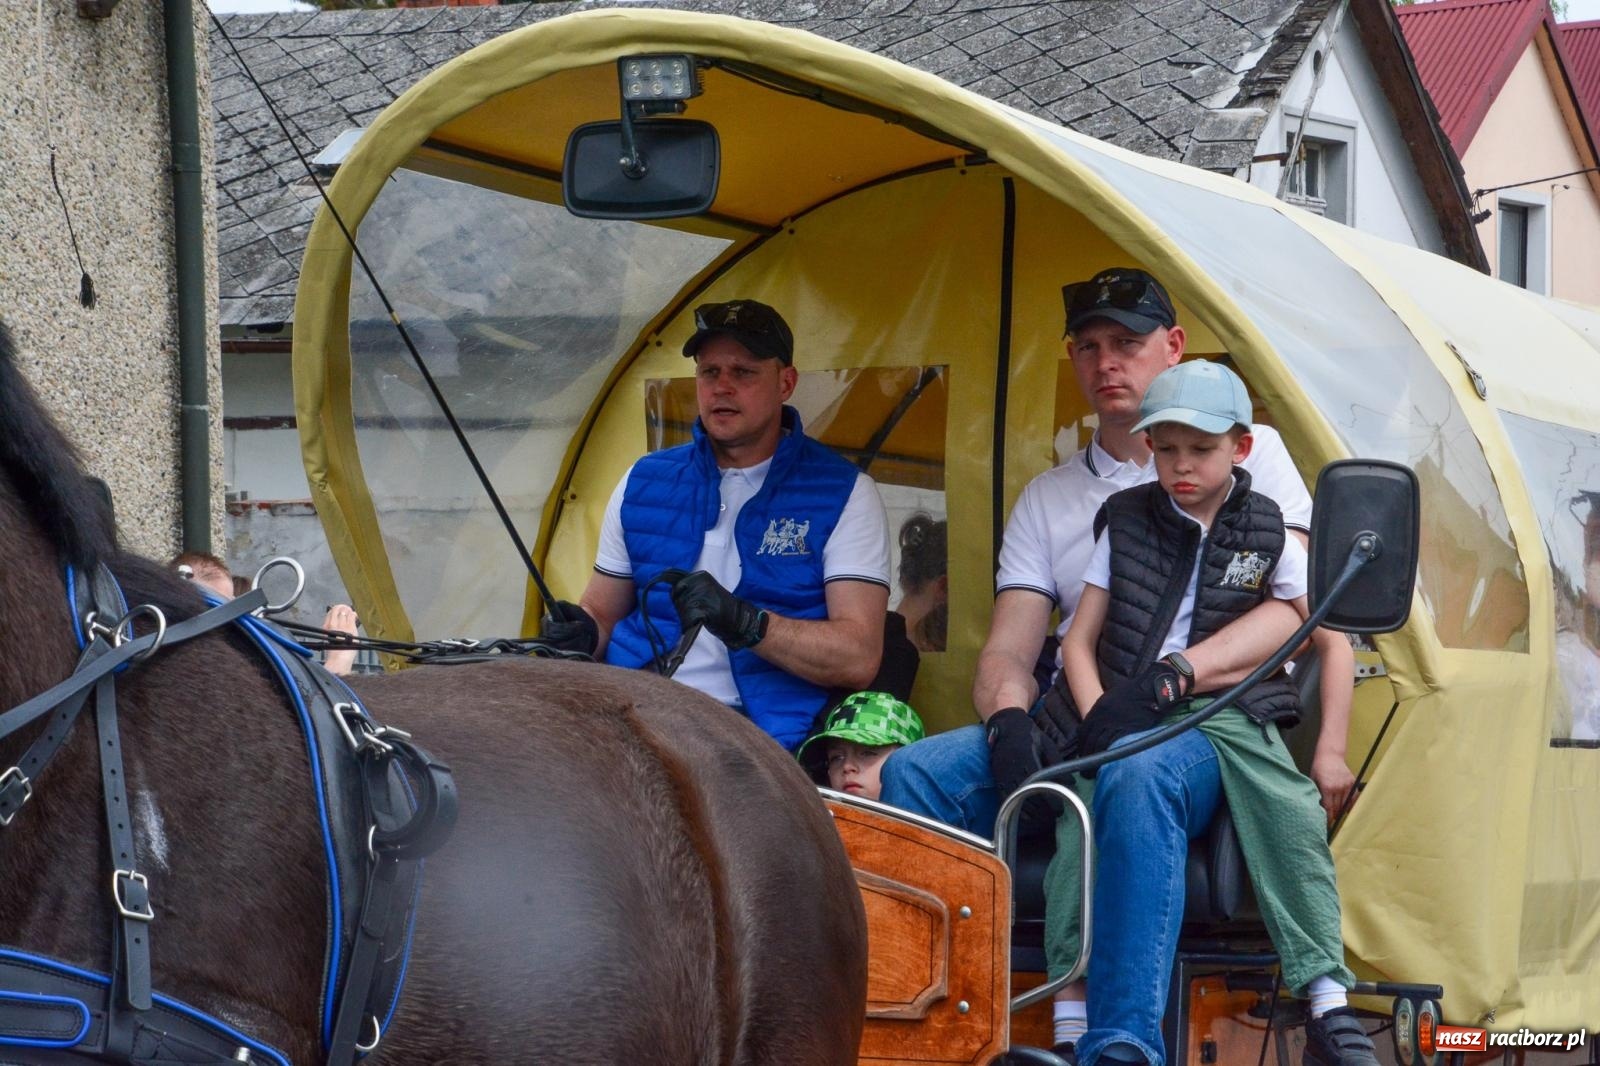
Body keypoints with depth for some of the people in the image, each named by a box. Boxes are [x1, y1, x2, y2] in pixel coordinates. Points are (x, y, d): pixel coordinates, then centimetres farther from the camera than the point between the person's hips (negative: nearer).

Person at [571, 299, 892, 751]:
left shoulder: (841, 494, 7)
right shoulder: (643, 483, 20)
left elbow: (858, 659, -2)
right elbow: (602, 611, 29)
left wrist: (745, 623, -17)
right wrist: (582, 632, 3)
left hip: (765, 741, -4)